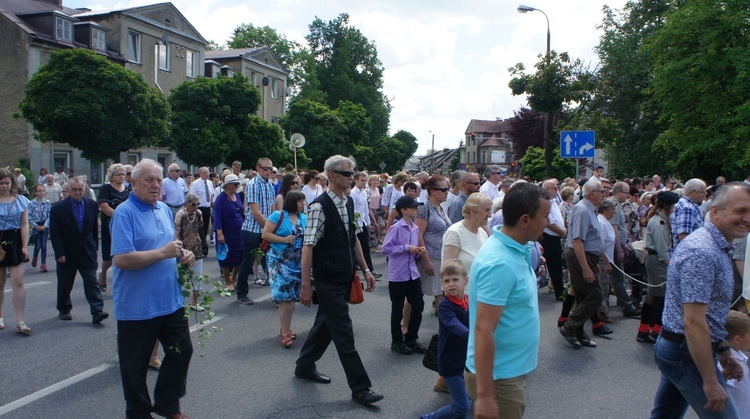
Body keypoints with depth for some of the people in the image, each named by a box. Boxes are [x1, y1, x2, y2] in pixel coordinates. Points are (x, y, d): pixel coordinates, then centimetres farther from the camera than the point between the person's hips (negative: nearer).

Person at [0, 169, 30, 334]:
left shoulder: (21, 200, 3)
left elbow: (24, 225, 2)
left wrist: (24, 246, -6)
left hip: (15, 242, 0)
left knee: (18, 283, -6)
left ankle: (20, 322, -4)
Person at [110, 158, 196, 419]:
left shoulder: (164, 210, 10)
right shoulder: (125, 213, -14)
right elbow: (121, 259, -24)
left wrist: (182, 254, 2)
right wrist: (162, 253, -22)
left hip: (171, 300, 7)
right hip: (137, 306, -7)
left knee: (182, 350, 15)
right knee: (136, 364, 9)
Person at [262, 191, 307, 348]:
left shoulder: (304, 218, 7)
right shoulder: (278, 215, -8)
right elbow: (265, 234, -9)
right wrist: (284, 239, -18)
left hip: (297, 262, 6)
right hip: (279, 261, -5)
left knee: (292, 297, 11)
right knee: (285, 296, -9)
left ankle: (285, 328, 25)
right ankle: (285, 333, -2)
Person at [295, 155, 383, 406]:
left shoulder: (349, 203, 7)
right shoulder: (320, 206, -17)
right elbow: (308, 247, -19)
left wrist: (365, 270, 13)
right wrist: (305, 285, -19)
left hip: (344, 279, 8)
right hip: (328, 281, -8)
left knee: (326, 323, 20)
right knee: (343, 331, -2)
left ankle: (305, 366, 39)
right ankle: (360, 387, 8)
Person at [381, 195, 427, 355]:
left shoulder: (415, 228, 8)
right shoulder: (396, 228, -14)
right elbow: (385, 248, -18)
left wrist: (419, 251, -2)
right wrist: (406, 248, -19)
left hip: (413, 273, 7)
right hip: (398, 275, -7)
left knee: (418, 306, 9)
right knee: (397, 310, 6)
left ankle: (411, 339, 25)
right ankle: (397, 342, 22)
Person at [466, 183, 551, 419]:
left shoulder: (515, 249, 2)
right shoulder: (499, 264, -27)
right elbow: (483, 330, -29)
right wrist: (484, 396, -27)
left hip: (512, 371, 9)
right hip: (499, 377, -9)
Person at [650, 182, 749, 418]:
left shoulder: (717, 248, 12)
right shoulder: (702, 252, -22)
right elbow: (693, 322, -26)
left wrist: (723, 351, 19)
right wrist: (711, 382, -23)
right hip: (688, 354, -10)